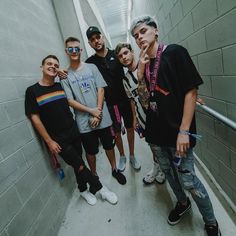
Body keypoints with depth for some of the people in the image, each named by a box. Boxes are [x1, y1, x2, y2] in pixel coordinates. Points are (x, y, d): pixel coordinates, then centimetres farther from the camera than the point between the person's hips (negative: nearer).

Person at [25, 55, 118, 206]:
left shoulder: (61, 86, 5)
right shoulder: (32, 91, -5)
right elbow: (35, 118, -7)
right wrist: (49, 141, -9)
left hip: (74, 132, 4)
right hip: (58, 139, -4)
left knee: (78, 164, 15)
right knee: (80, 166, 1)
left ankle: (83, 190, 37)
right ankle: (100, 188, 21)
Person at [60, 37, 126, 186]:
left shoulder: (92, 67, 4)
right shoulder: (65, 75, 1)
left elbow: (101, 90, -2)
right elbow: (70, 101, -4)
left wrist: (98, 113, -11)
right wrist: (91, 111, -13)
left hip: (102, 117, 1)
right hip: (84, 121, -1)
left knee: (109, 146, 16)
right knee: (91, 151, 12)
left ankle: (115, 170, 40)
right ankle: (94, 175, 36)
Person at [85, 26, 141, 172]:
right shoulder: (90, 62, -1)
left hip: (125, 99, 1)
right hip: (109, 103, 0)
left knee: (130, 127, 12)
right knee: (116, 132, 11)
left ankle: (132, 156, 33)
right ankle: (122, 156, 35)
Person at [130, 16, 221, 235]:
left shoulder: (174, 52, -7)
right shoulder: (144, 62, 10)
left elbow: (191, 91, -13)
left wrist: (184, 131, -18)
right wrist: (141, 68, -4)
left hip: (177, 130, -6)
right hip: (157, 129, 6)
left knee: (187, 179, 1)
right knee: (167, 170, 19)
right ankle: (182, 203, 46)